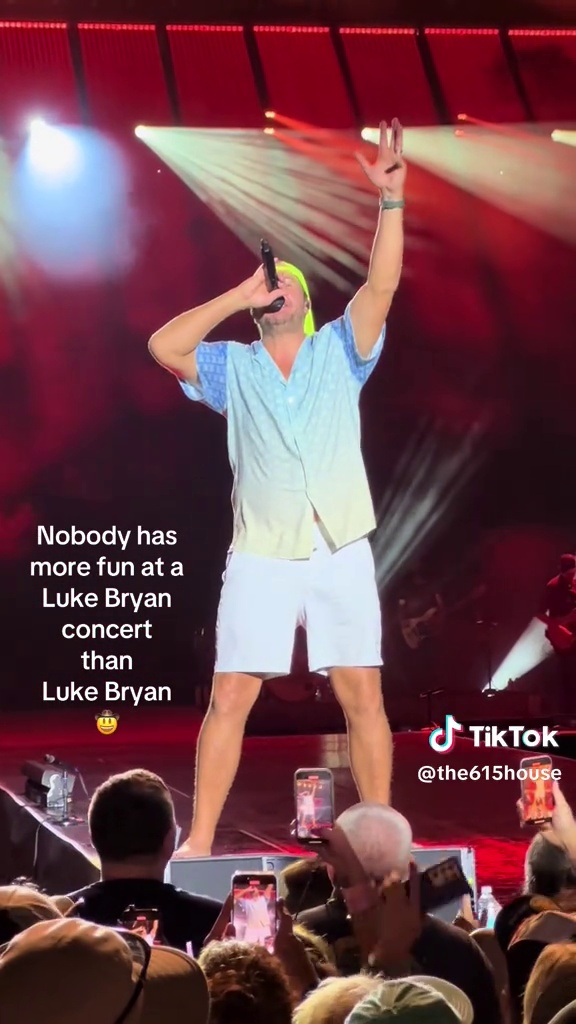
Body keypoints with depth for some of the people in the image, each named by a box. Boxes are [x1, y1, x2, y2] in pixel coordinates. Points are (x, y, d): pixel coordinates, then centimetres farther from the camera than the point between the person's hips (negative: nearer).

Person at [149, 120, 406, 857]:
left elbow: (382, 284, -2)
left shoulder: (338, 352, 11)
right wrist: (238, 295, -1)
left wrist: (391, 200, -12)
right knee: (229, 699, -3)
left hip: (341, 553, 0)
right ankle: (198, 842, 1)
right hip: (260, 557, 0)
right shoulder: (232, 367, 12)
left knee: (362, 697, -1)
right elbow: (162, 346, -4)